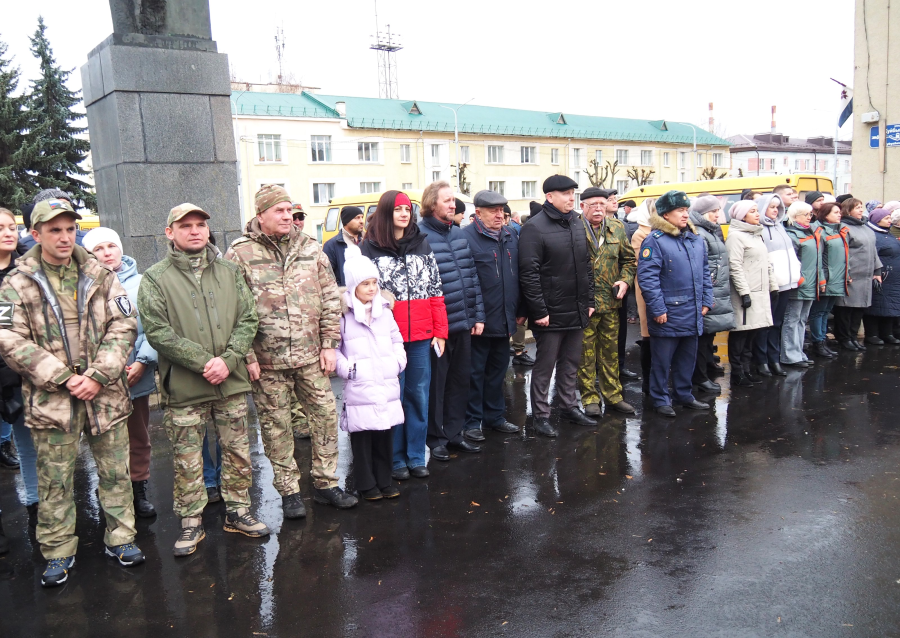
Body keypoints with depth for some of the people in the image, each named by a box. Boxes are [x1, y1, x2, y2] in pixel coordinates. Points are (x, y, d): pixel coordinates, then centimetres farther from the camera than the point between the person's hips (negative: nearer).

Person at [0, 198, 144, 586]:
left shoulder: (100, 276, 4)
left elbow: (124, 325, -1)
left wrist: (98, 375, -12)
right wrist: (64, 379, -15)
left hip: (105, 395, 2)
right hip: (51, 401, -1)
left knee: (115, 473, 11)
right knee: (55, 482, 9)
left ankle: (120, 539, 27)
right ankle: (58, 552, 25)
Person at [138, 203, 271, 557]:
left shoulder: (229, 271, 8)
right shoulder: (155, 279, -3)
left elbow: (248, 319, 4)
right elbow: (157, 332, -11)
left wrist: (228, 359, -11)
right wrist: (203, 362, -17)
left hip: (232, 382, 3)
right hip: (184, 386, -3)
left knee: (238, 452, 13)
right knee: (187, 460, 6)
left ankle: (238, 511, 29)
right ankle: (191, 524, 21)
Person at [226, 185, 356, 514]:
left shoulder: (310, 249, 6)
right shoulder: (240, 254, -4)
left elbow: (330, 300, 7)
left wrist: (329, 344, 2)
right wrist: (247, 357, -10)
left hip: (311, 355, 3)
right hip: (267, 360, -3)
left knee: (325, 415, 7)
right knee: (276, 426, 7)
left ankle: (325, 483, 23)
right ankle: (289, 491, 22)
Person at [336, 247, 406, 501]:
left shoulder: (384, 311, 12)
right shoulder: (343, 315, -4)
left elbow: (396, 339, 19)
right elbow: (333, 347, -3)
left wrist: (398, 362, 5)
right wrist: (346, 368, -12)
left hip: (388, 385, 5)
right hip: (359, 387, -4)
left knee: (386, 434, 10)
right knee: (362, 437, 2)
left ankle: (384, 480, 23)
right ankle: (366, 484, 15)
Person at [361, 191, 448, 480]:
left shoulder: (422, 244, 11)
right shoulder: (370, 247, 1)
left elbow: (436, 291, 10)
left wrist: (440, 331, 5)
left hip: (421, 336, 3)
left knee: (419, 396, 8)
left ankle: (416, 457, 20)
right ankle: (395, 459, 16)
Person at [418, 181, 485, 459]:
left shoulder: (459, 234, 12)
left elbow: (472, 276, 15)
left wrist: (478, 315, 11)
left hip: (463, 323, 7)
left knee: (460, 379, 14)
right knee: (436, 382, 5)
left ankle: (454, 433, 28)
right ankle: (436, 438, 19)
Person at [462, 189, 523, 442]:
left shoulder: (511, 236, 11)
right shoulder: (466, 238, -12)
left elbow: (518, 275, 16)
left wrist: (520, 311, 15)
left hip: (505, 320, 7)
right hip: (478, 321, -7)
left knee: (498, 369, 17)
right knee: (475, 372, 4)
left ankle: (494, 416, 30)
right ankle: (472, 421, 15)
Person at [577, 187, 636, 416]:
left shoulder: (617, 228, 8)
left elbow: (629, 259, 18)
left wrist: (625, 280, 1)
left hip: (611, 301, 5)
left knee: (611, 352, 14)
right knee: (586, 353, 4)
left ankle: (613, 395, 25)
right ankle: (589, 397, 16)